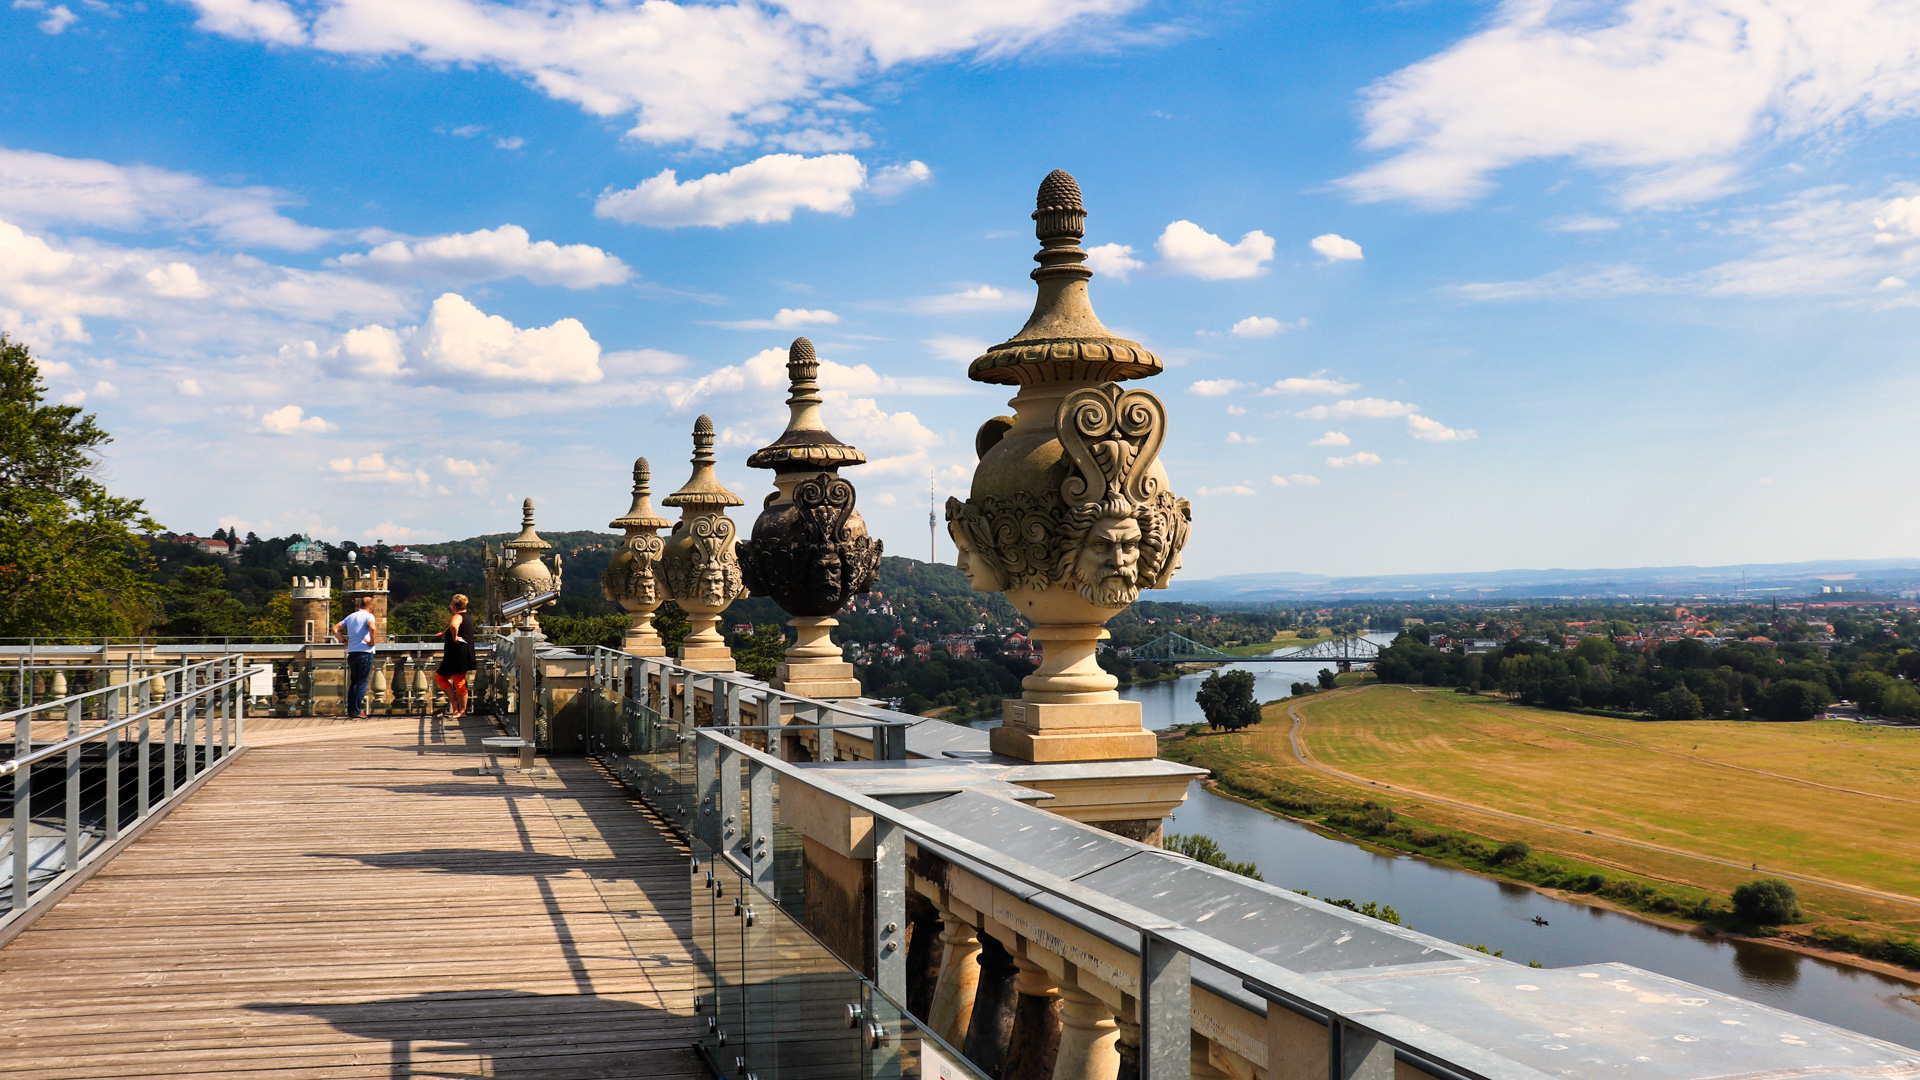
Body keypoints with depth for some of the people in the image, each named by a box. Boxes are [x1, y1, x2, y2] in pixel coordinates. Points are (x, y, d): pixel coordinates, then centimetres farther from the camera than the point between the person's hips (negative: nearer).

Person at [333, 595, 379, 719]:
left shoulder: (351, 616, 16)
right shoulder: (368, 616, -5)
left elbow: (335, 628, 15)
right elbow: (372, 628, -26)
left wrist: (344, 641, 12)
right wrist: (372, 642, -13)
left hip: (352, 653, 6)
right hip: (365, 653, -6)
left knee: (353, 682, 14)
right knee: (362, 683, -3)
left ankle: (350, 710, 12)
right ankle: (356, 711, -7)